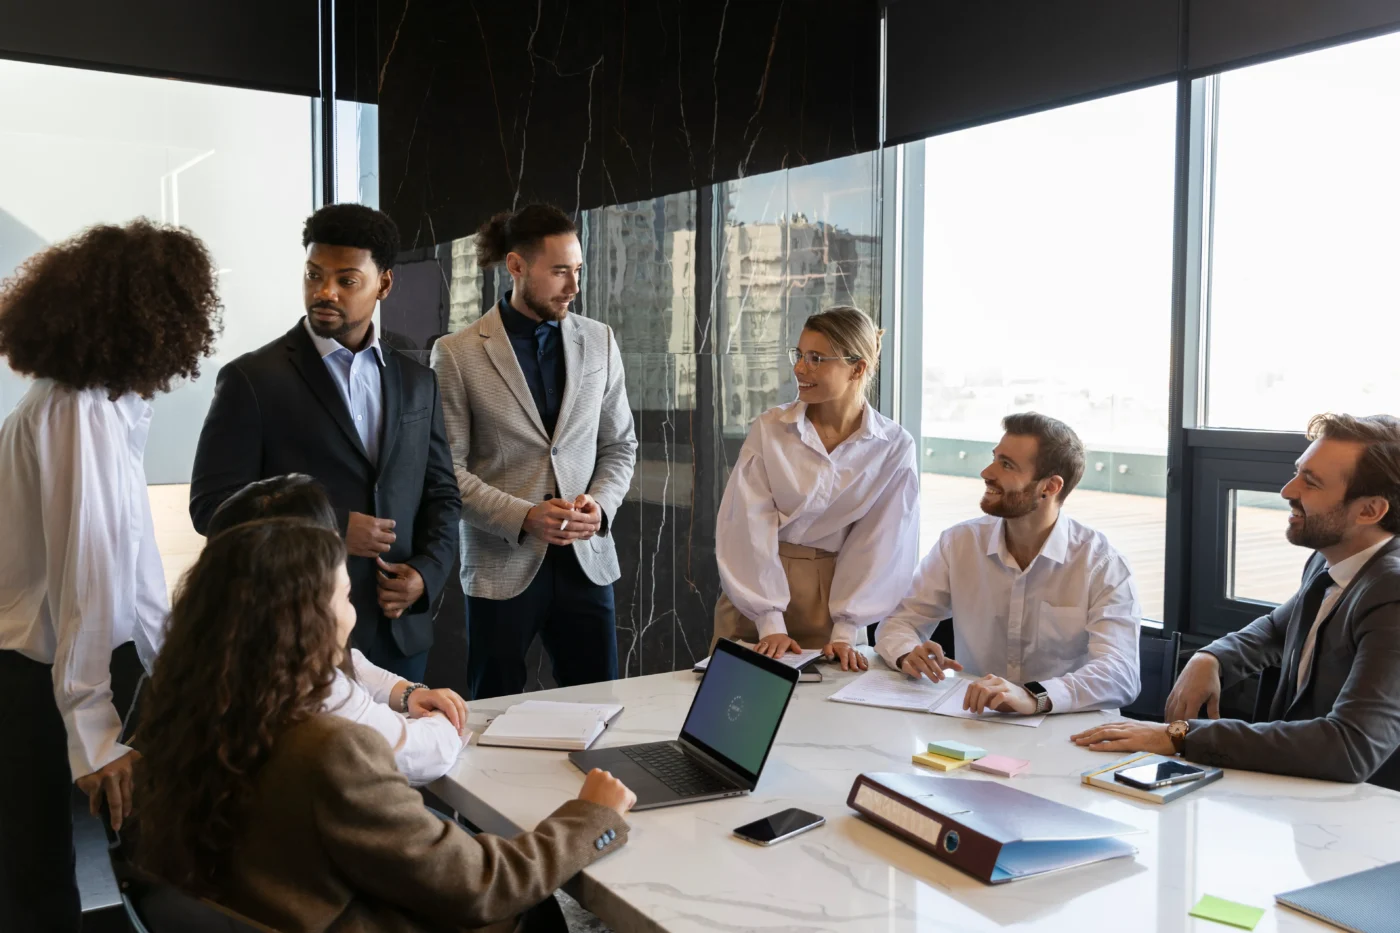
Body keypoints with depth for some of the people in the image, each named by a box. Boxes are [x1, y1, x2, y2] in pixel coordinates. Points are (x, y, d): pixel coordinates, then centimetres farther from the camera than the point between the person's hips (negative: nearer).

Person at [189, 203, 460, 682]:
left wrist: (427, 572, -5)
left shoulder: (417, 383, 9)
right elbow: (212, 504, -8)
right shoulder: (252, 379, -5)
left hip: (400, 631, 4)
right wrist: (334, 529, -16)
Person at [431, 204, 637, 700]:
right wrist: (523, 517, -17)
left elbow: (620, 445, 11)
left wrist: (600, 505, -7)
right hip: (502, 564, -3)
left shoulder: (599, 341, 7)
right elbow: (447, 469, -6)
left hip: (586, 558, 3)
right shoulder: (457, 353, -5)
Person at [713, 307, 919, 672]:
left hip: (835, 597, 0)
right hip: (760, 586, 1)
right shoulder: (769, 428, -6)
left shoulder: (894, 447, -6)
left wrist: (845, 631, -13)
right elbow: (749, 525, -11)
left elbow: (880, 545, -7)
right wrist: (770, 623, -16)